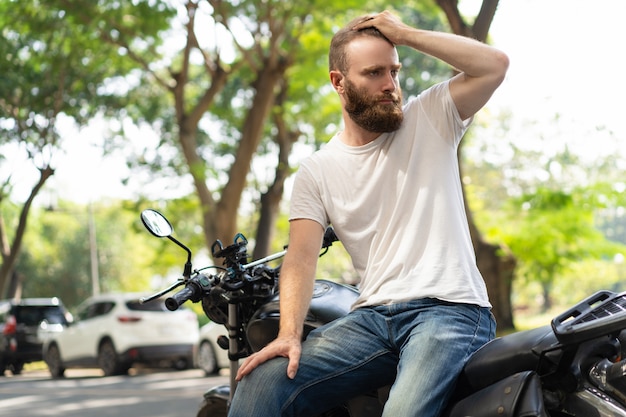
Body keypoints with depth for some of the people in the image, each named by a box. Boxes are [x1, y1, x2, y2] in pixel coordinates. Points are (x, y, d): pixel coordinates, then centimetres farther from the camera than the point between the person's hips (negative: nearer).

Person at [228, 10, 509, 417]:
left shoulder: (430, 117, 8)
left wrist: (406, 34, -3)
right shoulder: (317, 171, 11)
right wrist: (290, 333, -16)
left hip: (448, 308, -2)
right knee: (263, 381, -20)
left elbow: (495, 65, -6)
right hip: (372, 317, 3)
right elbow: (302, 255, 0)